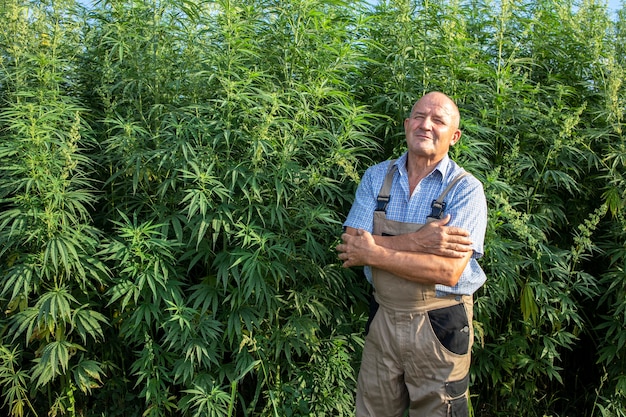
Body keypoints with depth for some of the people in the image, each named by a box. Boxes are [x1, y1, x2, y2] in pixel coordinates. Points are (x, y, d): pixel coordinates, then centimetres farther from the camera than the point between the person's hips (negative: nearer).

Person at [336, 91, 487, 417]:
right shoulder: (376, 177, 0)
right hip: (383, 318, 4)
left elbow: (448, 271, -21)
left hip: (440, 327, -3)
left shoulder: (466, 189, -11)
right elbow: (351, 247, -10)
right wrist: (416, 242, -22)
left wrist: (374, 254, -19)